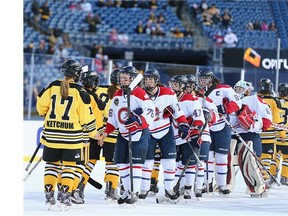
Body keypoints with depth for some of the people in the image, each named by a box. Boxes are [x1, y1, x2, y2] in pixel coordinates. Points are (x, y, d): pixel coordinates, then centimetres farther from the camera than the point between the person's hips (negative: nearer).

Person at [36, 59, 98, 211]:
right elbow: (86, 117, -5)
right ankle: (65, 197, 0)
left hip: (51, 135, 2)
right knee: (68, 166, 6)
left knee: (51, 164, 13)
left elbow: (41, 106, 7)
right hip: (71, 136, -2)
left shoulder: (52, 87, 0)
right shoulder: (80, 91, -7)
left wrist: (46, 114, 29)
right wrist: (94, 133, 10)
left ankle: (49, 196, 9)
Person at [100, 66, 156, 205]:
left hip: (139, 133, -7)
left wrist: (139, 119, -31)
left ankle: (133, 193, -5)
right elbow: (112, 116, 17)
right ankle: (127, 190, 17)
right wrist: (106, 132, 9)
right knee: (121, 162, 5)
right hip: (123, 134, 7)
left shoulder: (140, 93, -13)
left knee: (135, 162, -9)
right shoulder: (117, 96, 9)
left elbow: (150, 112, -18)